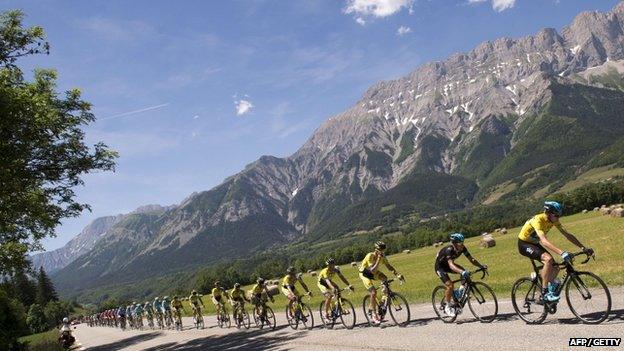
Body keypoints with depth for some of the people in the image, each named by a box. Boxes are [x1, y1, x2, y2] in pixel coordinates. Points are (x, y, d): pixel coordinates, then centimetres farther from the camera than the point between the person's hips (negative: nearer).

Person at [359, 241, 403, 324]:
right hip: (364, 273, -6)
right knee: (373, 292, -19)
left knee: (385, 279, -21)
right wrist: (378, 259, -44)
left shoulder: (383, 257, -14)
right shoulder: (370, 256, -32)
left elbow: (389, 267, -12)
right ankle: (374, 314, -7)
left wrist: (398, 275, -25)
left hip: (373, 272, 6)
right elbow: (373, 270, -39)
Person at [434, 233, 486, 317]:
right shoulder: (449, 250, -36)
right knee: (450, 285, -20)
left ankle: (461, 290, 0)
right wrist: (462, 272, -61)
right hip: (440, 266, -6)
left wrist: (481, 266, -30)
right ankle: (447, 306, -2)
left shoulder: (462, 248, -17)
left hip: (448, 265, 7)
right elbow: (451, 265, -47)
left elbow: (471, 259, -15)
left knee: (465, 272, -18)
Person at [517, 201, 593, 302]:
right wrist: (561, 253, -54)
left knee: (555, 268, -6)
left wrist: (583, 248, -14)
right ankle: (545, 293, -21)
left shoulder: (554, 220, -9)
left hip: (535, 243, 8)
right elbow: (544, 241, -44)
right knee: (548, 259, -29)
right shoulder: (538, 220, -32)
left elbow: (567, 235, -5)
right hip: (524, 244, -8)